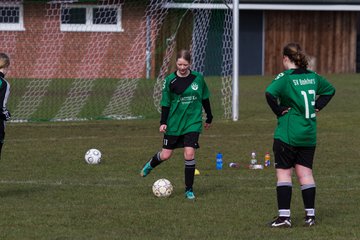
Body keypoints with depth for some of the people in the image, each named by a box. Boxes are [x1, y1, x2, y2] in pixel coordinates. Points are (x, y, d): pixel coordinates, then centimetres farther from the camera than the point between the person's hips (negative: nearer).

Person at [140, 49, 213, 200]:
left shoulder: (198, 78, -1)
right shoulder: (170, 80, -5)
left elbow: (205, 98, 11)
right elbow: (165, 103, 0)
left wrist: (209, 118, 16)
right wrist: (163, 122, -8)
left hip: (193, 123, 0)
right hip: (174, 123, 0)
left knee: (189, 154, -13)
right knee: (166, 155, 7)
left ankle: (189, 190, 0)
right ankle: (151, 164, 43)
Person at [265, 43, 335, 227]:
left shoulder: (285, 77, -13)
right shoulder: (313, 76, 7)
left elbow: (270, 93, -30)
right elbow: (330, 90, 23)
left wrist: (278, 110, -15)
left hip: (287, 134, -6)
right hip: (309, 135, 6)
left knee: (283, 173, 0)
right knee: (305, 173, 10)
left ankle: (284, 216, -3)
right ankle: (310, 215, 11)